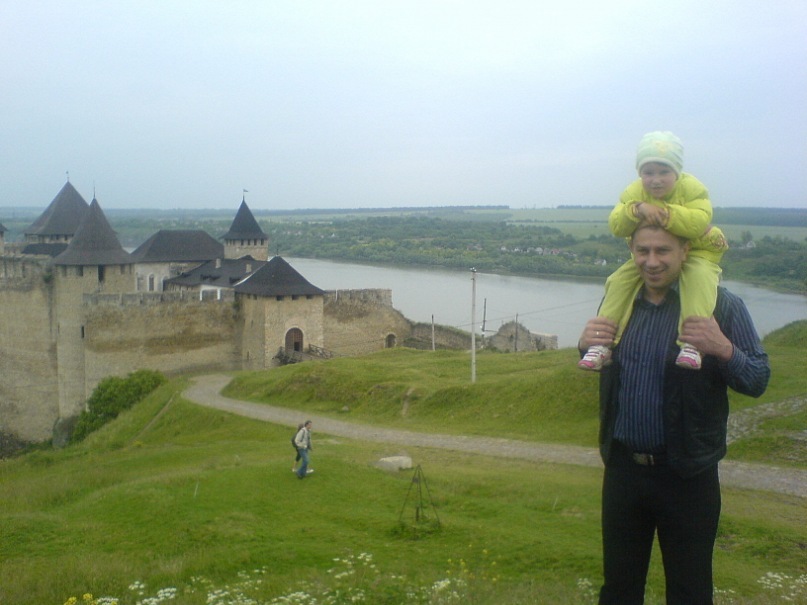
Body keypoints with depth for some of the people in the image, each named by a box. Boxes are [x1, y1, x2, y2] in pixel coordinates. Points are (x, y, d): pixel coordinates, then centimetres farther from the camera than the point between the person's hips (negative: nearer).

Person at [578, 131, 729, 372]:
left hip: (695, 251, -3)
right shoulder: (633, 193, -7)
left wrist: (665, 214, -39)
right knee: (618, 281, -16)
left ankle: (692, 343, -40)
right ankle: (603, 344, -12)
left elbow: (699, 223, -33)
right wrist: (637, 209, -37)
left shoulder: (692, 188, -17)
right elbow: (615, 225, -19)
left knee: (698, 276, -35)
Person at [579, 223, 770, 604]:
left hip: (687, 473, -4)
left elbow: (758, 381, -10)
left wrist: (723, 349, -29)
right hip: (622, 468, 4)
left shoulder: (721, 306, -10)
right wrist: (586, 346, -6)